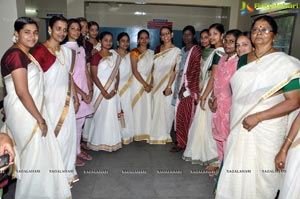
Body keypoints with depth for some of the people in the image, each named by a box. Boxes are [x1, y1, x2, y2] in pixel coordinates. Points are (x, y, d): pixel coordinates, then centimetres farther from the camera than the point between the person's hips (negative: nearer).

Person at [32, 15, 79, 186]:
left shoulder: (67, 51, 8)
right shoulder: (40, 51, -14)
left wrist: (75, 98, 15)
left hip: (66, 100, 7)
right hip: (50, 102, -6)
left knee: (68, 135, 14)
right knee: (54, 138, 5)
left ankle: (67, 171, 33)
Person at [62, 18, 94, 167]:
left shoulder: (81, 48, 12)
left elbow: (86, 71, 11)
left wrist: (90, 90, 0)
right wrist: (82, 93, -13)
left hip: (84, 90, 6)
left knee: (80, 123, 15)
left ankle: (78, 150, 30)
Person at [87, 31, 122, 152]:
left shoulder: (116, 57, 10)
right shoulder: (96, 57, -6)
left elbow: (117, 75, 9)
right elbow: (94, 76, -10)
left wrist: (115, 90, -5)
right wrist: (104, 91, -14)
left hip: (112, 91, 5)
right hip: (100, 90, -4)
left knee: (112, 116, 8)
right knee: (100, 116, 2)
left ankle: (111, 141, 21)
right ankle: (98, 142, 16)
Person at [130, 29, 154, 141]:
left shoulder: (151, 53, 11)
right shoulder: (134, 52, -4)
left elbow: (152, 70, 9)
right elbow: (134, 70, -11)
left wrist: (151, 83, -6)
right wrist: (144, 84, -13)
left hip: (149, 83, 5)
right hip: (138, 82, -4)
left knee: (148, 107, 6)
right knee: (138, 107, 0)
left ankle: (147, 133, 17)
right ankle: (137, 133, 12)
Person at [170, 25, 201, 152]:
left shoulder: (196, 50, -6)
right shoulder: (182, 50, 16)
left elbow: (194, 71, -13)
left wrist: (186, 87, -14)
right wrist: (180, 87, 7)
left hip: (190, 87, -7)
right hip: (181, 85, 7)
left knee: (187, 115, -2)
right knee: (180, 114, 9)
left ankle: (183, 142, 8)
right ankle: (181, 141, 20)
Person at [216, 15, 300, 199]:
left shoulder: (285, 62, -10)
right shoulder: (243, 60, 8)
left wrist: (258, 117, -20)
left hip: (266, 129, -5)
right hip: (239, 125, 6)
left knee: (259, 172, 7)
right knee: (236, 168, 17)